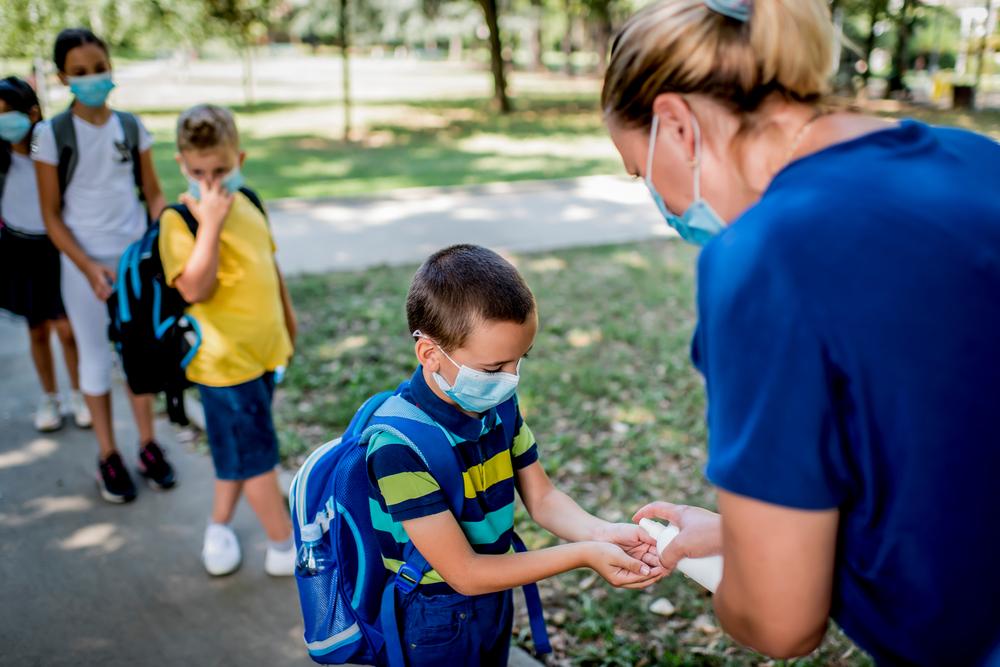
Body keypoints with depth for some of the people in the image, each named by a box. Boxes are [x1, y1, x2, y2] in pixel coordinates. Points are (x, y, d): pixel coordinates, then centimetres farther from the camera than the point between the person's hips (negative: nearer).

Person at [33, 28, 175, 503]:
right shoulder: (52, 134, -8)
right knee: (96, 357, 7)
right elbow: (52, 216, -6)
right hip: (84, 263, -2)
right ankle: (108, 457, 20)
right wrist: (90, 268, -16)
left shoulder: (131, 127, 0)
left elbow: (153, 193, 6)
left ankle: (148, 446, 24)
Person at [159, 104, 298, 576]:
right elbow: (194, 288, -29)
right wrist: (211, 223, -30)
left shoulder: (247, 201, 5)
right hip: (224, 357, -7)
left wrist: (286, 314, 25)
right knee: (256, 455, 3)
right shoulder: (180, 220, -16)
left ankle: (220, 526, 39)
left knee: (238, 450, 20)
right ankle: (285, 547, 17)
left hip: (263, 347, 7)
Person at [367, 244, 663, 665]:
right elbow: (465, 574, -27)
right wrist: (583, 555, -27)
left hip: (495, 600, 6)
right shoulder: (401, 448, -31)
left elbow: (541, 498, -1)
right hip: (434, 626, -6)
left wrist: (600, 533, -21)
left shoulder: (499, 404, -10)